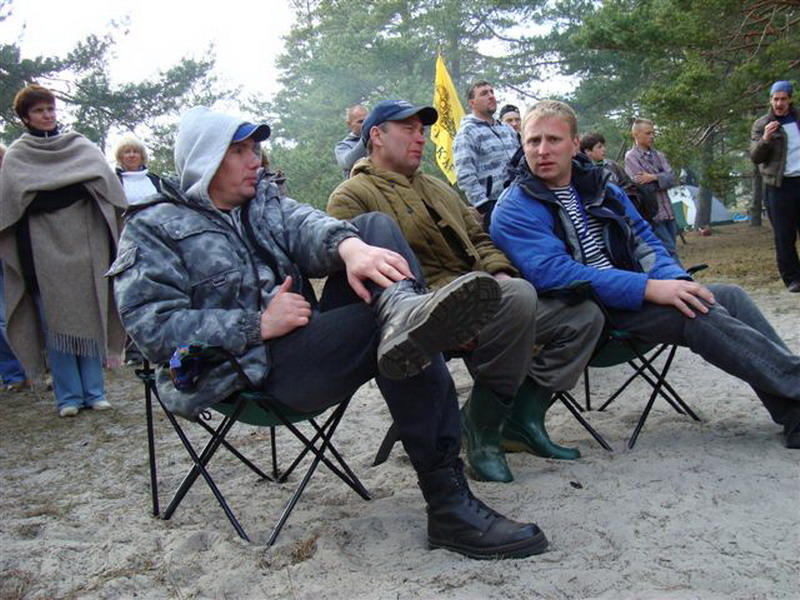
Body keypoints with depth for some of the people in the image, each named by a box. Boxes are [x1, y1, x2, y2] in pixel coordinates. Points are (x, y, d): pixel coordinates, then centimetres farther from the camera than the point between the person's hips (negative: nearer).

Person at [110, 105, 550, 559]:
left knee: (378, 224, -9)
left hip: (309, 338, 7)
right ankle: (449, 503, -25)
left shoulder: (264, 202, 22)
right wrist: (258, 325, -16)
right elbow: (152, 326, -9)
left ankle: (402, 309, -42)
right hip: (254, 369, -6)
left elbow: (304, 225, -2)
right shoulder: (153, 229, 5)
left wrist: (348, 245, -28)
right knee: (409, 342, -25)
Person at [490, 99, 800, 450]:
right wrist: (649, 288, -26)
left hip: (632, 298, 8)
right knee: (700, 314, -24)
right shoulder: (515, 211, -8)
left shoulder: (601, 190, 17)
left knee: (731, 296, -6)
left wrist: (674, 280, -8)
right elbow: (552, 273, -21)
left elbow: (644, 240, 16)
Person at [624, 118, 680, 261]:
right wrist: (661, 179, -1)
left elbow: (672, 178, 2)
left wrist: (653, 177, -13)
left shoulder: (659, 155, 15)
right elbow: (641, 185, -14)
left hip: (667, 211, 7)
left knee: (670, 250, 8)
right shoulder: (631, 157, -3)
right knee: (669, 250, -11)